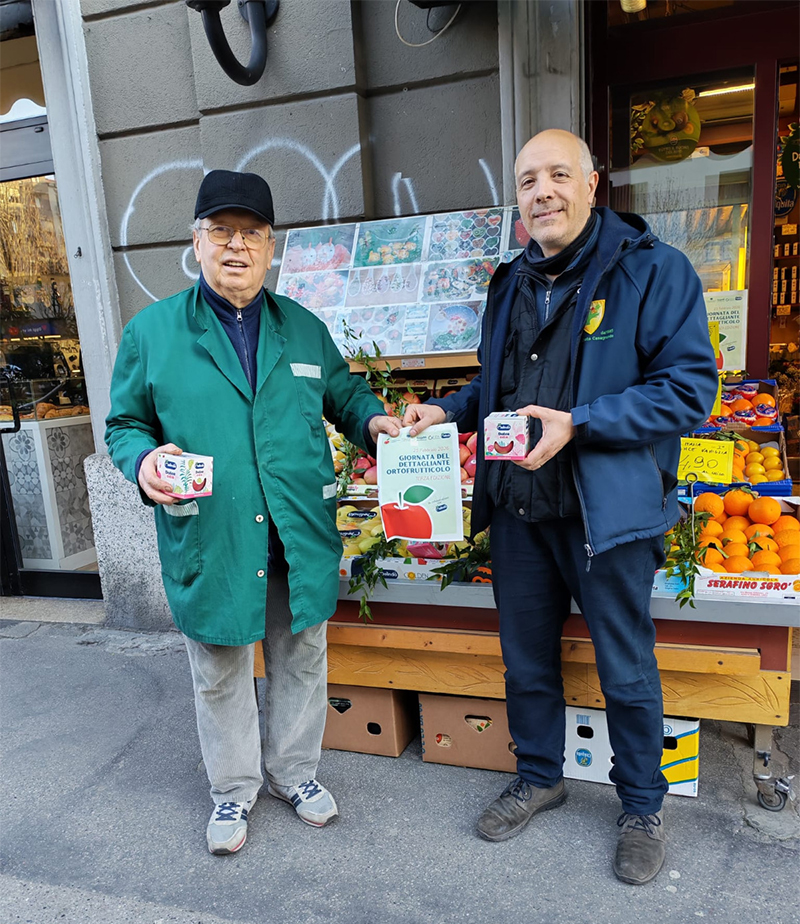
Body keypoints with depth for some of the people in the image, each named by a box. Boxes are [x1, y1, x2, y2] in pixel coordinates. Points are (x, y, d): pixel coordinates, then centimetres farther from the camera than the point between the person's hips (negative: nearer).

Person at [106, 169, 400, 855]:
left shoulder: (305, 328, 8)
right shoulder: (151, 330, 0)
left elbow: (343, 394, 19)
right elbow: (126, 423, 5)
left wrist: (372, 419, -3)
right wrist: (143, 459, -17)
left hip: (302, 539, 2)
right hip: (208, 542, -2)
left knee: (301, 662, 17)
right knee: (221, 674, 15)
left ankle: (295, 772, 42)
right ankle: (234, 788, 40)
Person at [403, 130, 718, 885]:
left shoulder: (651, 270, -9)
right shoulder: (510, 283, 11)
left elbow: (689, 387, -15)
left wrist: (576, 423, -23)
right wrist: (447, 411, 2)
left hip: (607, 510, -5)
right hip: (517, 508, 6)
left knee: (626, 671, 12)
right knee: (526, 660, 19)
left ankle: (642, 808, 37)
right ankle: (539, 777, 43)